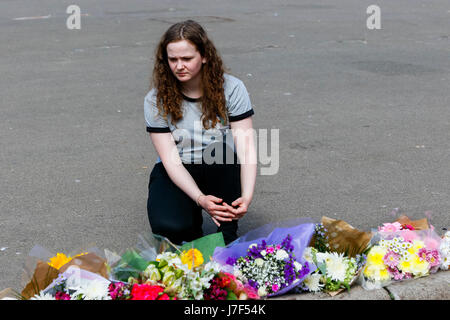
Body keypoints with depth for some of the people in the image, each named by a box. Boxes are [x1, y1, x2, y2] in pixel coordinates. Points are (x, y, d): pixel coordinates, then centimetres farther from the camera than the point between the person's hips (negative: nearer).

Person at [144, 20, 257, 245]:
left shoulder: (231, 89, -13)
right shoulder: (156, 100, -12)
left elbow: (246, 148, -20)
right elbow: (171, 160, -18)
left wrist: (247, 197, -35)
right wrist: (200, 199, -34)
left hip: (221, 171, 0)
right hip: (176, 173, 0)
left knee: (221, 149, -34)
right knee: (168, 227, -29)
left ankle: (228, 230, -15)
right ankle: (193, 221, 9)